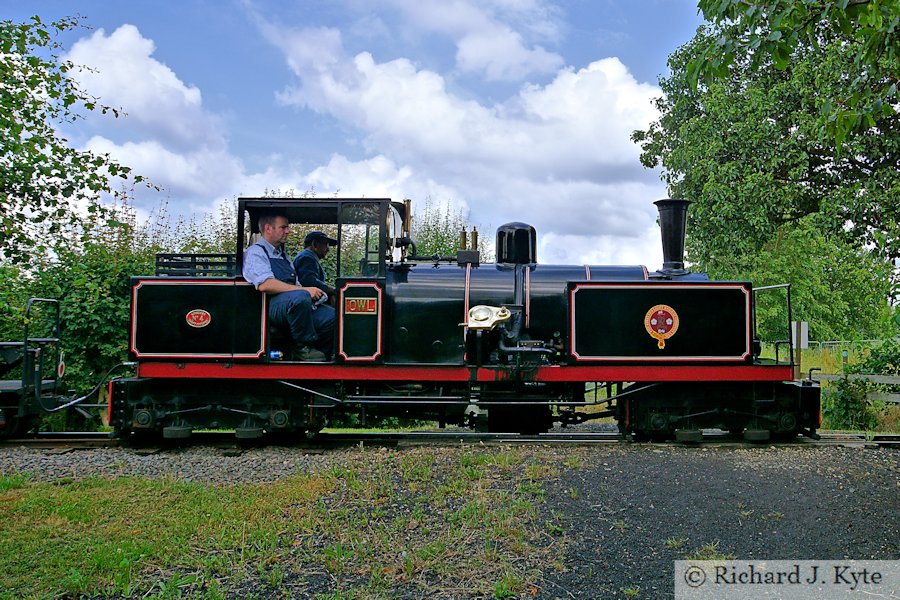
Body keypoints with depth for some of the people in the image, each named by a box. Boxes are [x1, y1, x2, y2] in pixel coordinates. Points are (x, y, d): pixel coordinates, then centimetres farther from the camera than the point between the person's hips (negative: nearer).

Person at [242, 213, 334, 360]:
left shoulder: (283, 255, 31)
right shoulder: (255, 252, 0)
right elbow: (265, 285, -18)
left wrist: (312, 293, 6)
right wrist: (305, 290, -20)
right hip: (273, 305, -8)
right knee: (300, 297, -39)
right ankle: (304, 349, -22)